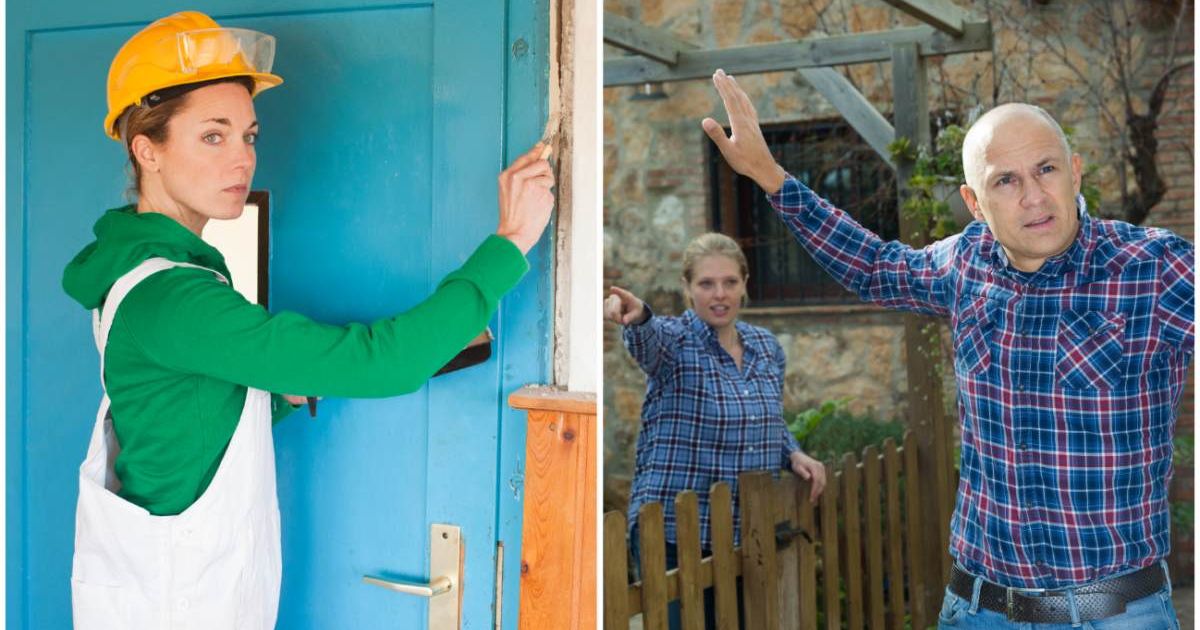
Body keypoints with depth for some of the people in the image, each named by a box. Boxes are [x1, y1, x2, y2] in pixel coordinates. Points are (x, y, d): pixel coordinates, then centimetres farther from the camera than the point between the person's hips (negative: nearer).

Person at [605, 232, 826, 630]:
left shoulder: (767, 347, 9)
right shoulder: (674, 342, -8)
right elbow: (647, 339, -33)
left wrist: (793, 455, 1)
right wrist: (637, 317, -56)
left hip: (750, 536, 5)